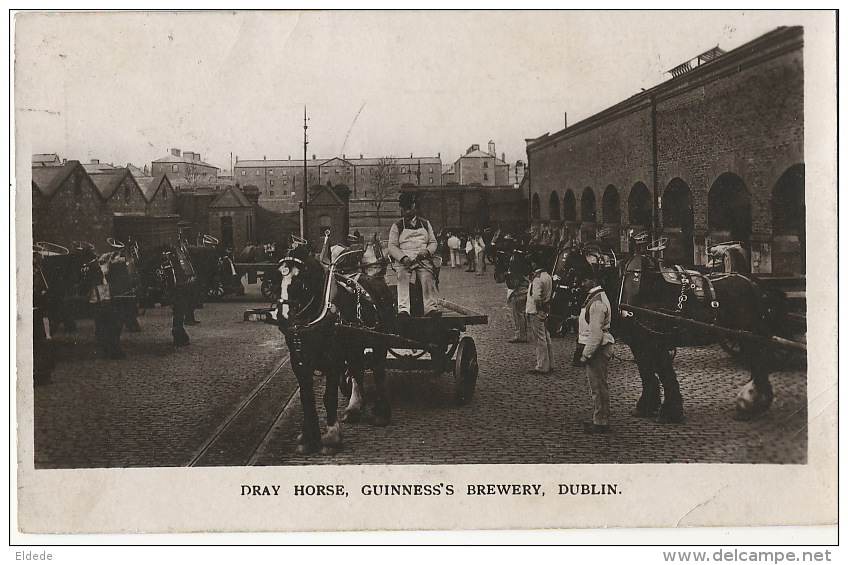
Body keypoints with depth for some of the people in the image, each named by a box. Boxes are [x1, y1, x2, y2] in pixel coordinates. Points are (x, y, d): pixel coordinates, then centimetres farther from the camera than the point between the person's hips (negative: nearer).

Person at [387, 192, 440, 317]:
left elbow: (433, 242, 21)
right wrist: (403, 258, -12)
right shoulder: (397, 226, 15)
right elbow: (392, 247, 7)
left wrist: (427, 251, -3)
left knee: (427, 277, -30)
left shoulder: (425, 224, 23)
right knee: (403, 277, -33)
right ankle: (403, 309, -43)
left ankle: (430, 308, -36)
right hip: (405, 260, -1)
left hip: (424, 260, 1)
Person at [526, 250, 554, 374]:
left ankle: (541, 367, 3)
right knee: (546, 338, 15)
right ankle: (549, 365, 23)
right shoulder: (547, 276, 8)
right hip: (546, 310, 9)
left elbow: (536, 297, -28)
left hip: (536, 311, -9)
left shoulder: (537, 279, -20)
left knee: (540, 340, -3)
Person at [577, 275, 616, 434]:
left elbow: (596, 332, -24)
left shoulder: (597, 302, -21)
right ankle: (598, 419, 28)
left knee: (598, 387, -3)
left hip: (597, 349, -11)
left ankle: (600, 423, 4)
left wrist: (586, 354, -20)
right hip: (597, 348, 11)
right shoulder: (594, 297, 12)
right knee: (597, 386, 18)